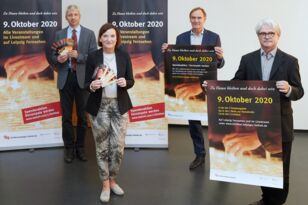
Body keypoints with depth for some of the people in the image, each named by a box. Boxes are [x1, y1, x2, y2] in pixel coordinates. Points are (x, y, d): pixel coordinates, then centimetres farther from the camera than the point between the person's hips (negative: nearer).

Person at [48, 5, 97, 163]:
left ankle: (80, 147, 22)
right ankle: (69, 148, 18)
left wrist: (78, 56, -19)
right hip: (65, 78, 1)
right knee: (66, 115, 6)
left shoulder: (89, 34, 2)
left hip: (82, 78, -1)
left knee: (82, 115, 8)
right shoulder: (59, 34, 7)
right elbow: (52, 57, 5)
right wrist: (58, 59, -17)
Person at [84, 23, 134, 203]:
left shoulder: (124, 55, 1)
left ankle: (113, 180, 27)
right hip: (99, 107, -1)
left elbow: (131, 81, 4)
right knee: (102, 147, 7)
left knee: (118, 147, 3)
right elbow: (86, 84, -1)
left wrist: (125, 83, -18)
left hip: (120, 106, 1)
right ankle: (105, 185, 23)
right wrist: (92, 86, -24)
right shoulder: (93, 57, -4)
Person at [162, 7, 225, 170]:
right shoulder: (181, 38, 5)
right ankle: (200, 155, 22)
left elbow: (219, 64, -4)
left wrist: (220, 57, -26)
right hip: (188, 86, 3)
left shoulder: (214, 37, -1)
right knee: (193, 121, 10)